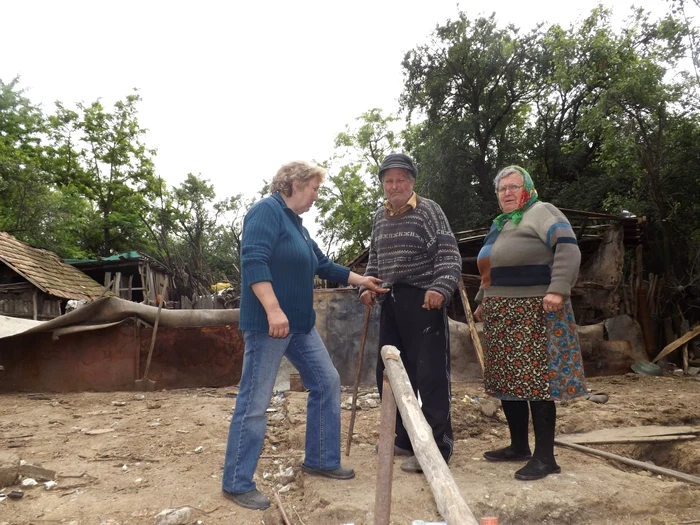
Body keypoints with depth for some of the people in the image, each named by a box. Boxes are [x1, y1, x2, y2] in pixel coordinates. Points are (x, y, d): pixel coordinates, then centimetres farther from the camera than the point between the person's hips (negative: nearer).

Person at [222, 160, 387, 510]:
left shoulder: (295, 223, 18)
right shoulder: (267, 211, -11)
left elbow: (323, 265, 26)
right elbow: (253, 261, -23)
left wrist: (361, 281, 29)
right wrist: (273, 310, -29)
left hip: (299, 324, 10)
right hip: (267, 324, -10)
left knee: (327, 383, 13)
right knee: (255, 402, -2)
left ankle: (320, 461, 27)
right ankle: (237, 483, 12)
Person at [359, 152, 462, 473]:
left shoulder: (428, 210, -4)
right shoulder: (379, 217, 15)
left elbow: (449, 256, -12)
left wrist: (440, 288, -27)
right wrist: (366, 287, 6)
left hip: (423, 301, -7)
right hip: (390, 304, 7)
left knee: (430, 375, -4)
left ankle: (436, 448, 7)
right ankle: (406, 439, 28)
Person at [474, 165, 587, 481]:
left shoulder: (540, 212, -4)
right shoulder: (499, 224, 22)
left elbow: (568, 248, -18)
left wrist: (558, 289, -28)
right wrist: (482, 302, 27)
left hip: (533, 312, -9)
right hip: (501, 315, 9)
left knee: (537, 380, -8)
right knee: (507, 380, 10)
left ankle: (545, 457, 1)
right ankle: (519, 446, 23)